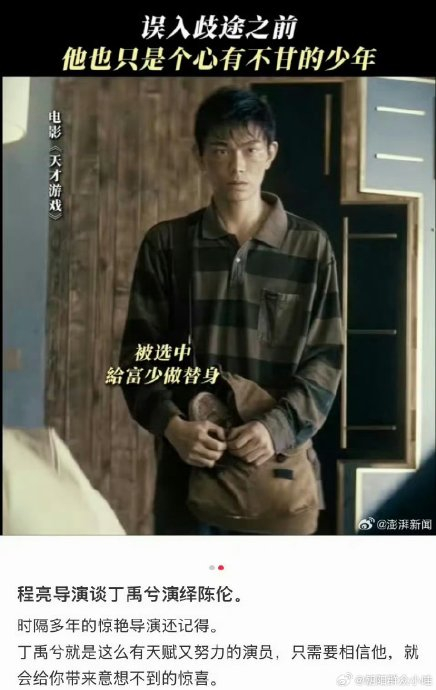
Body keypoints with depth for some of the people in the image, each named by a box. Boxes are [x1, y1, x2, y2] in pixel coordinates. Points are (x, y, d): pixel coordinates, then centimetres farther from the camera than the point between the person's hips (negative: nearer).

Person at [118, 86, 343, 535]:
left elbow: (326, 358, 1)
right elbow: (139, 351, 2)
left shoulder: (311, 246, 2)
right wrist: (171, 423, -16)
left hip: (280, 462, 0)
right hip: (188, 462, 1)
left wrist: (279, 426, -17)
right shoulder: (166, 244, 4)